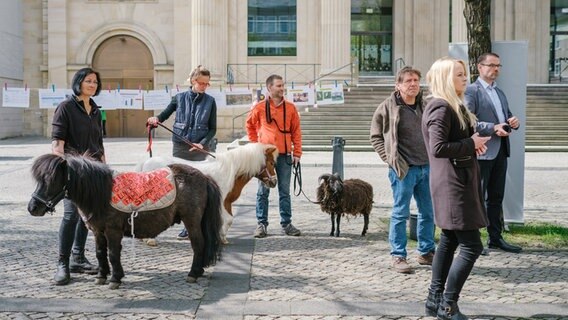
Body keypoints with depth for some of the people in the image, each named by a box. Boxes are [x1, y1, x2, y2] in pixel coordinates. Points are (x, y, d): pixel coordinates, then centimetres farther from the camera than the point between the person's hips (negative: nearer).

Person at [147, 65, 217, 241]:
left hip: (200, 149, -2)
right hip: (180, 147, 2)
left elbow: (212, 128, 2)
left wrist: (202, 143, -14)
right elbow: (165, 114, 15)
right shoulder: (180, 98, 4)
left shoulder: (210, 101, 1)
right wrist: (156, 119, -7)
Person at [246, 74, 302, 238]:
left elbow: (296, 131, 6)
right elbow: (250, 125, 14)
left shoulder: (290, 107, 4)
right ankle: (262, 224, 8)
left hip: (285, 156, 1)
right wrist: (255, 144, 8)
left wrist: (297, 153, 2)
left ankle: (286, 223, 14)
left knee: (285, 192, 7)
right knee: (263, 191, 2)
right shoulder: (259, 107, 0)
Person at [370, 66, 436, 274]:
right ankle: (398, 256, 9)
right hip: (404, 169, -6)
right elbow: (376, 137, -2)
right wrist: (390, 159, -9)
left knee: (428, 212, 13)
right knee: (401, 213, 0)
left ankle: (427, 252, 26)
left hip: (426, 167, 6)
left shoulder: (424, 106, 10)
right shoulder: (388, 107, -8)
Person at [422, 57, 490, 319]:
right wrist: (471, 144, -14)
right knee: (471, 246, -9)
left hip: (458, 182, 11)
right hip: (452, 184, -11)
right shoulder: (441, 108, -16)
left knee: (449, 241, 14)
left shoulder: (453, 106, 17)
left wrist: (474, 142, 4)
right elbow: (438, 148, -24)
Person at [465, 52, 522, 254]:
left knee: (496, 197, 13)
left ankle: (495, 238, 21)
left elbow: (508, 116, 24)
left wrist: (514, 122, 0)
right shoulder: (471, 91, -6)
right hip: (481, 152, -8)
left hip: (500, 151, 8)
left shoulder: (499, 92, 20)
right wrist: (493, 128, -24)